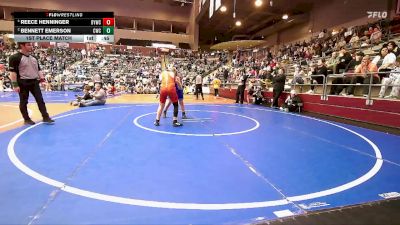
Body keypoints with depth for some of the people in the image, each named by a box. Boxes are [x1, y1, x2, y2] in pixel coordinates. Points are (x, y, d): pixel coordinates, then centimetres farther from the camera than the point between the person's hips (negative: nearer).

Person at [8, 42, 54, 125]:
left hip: (34, 82, 6)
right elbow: (13, 72, -12)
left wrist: (41, 77, 5)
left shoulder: (33, 58, 12)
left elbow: (38, 69, 20)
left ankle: (46, 117, 7)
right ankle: (26, 119, 17)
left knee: (40, 100, 4)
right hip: (23, 83, -6)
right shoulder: (15, 57, -9)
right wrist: (15, 84, -16)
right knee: (24, 102, 6)